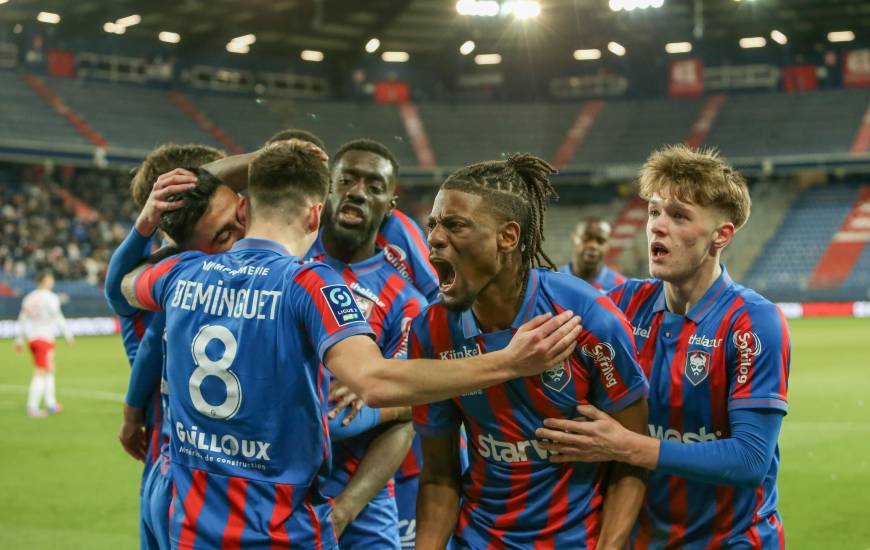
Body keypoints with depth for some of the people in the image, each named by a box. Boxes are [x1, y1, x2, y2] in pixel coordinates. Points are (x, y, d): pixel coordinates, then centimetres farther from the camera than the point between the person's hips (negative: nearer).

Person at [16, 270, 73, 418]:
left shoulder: (29, 297, 13)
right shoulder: (50, 298, -9)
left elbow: (22, 320, 15)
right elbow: (58, 318, -12)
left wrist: (19, 340, 19)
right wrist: (68, 335, -6)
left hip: (32, 339, 8)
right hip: (44, 338, -8)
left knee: (49, 370, 19)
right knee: (41, 373, -6)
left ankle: (51, 404, 21)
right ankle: (32, 408, -10)